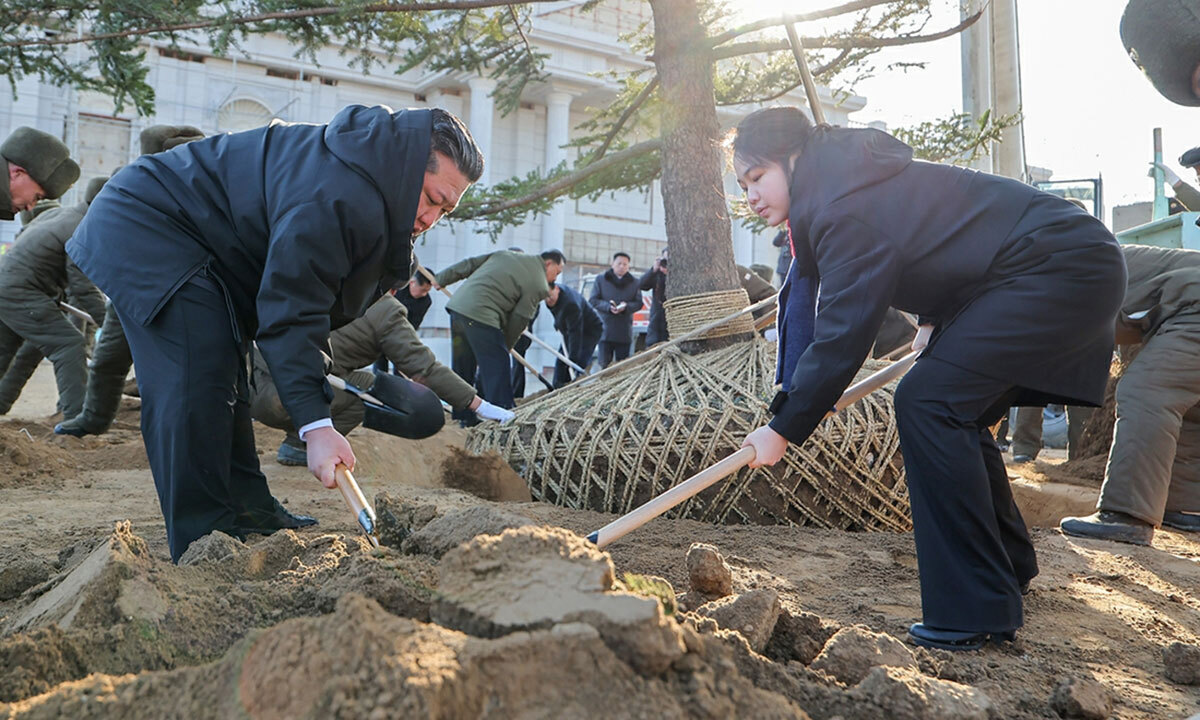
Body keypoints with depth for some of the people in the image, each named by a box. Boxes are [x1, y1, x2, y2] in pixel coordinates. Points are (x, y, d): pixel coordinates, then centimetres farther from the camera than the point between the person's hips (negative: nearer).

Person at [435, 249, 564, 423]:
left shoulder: (507, 254, 20)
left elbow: (469, 264, 20)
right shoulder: (539, 285, 0)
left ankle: (464, 416, 24)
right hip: (481, 315, -8)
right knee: (497, 369, -2)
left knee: (462, 366, 15)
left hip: (457, 303, 8)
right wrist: (506, 346, 13)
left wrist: (441, 279, 28)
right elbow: (519, 319, 0)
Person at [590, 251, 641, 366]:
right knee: (605, 364, -4)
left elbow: (638, 303, 7)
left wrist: (626, 306, -15)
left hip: (624, 333, 2)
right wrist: (608, 306, -16)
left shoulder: (634, 283, 12)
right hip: (605, 330, -1)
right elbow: (593, 300, 2)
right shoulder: (601, 280, 8)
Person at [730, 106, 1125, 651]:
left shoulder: (846, 209, -21)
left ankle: (976, 613, -15)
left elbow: (844, 335, -23)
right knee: (954, 413, 16)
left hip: (1063, 271, -11)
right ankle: (1008, 566, 31)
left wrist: (784, 429, -15)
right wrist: (935, 321, 30)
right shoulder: (838, 188, 10)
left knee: (929, 403, -19)